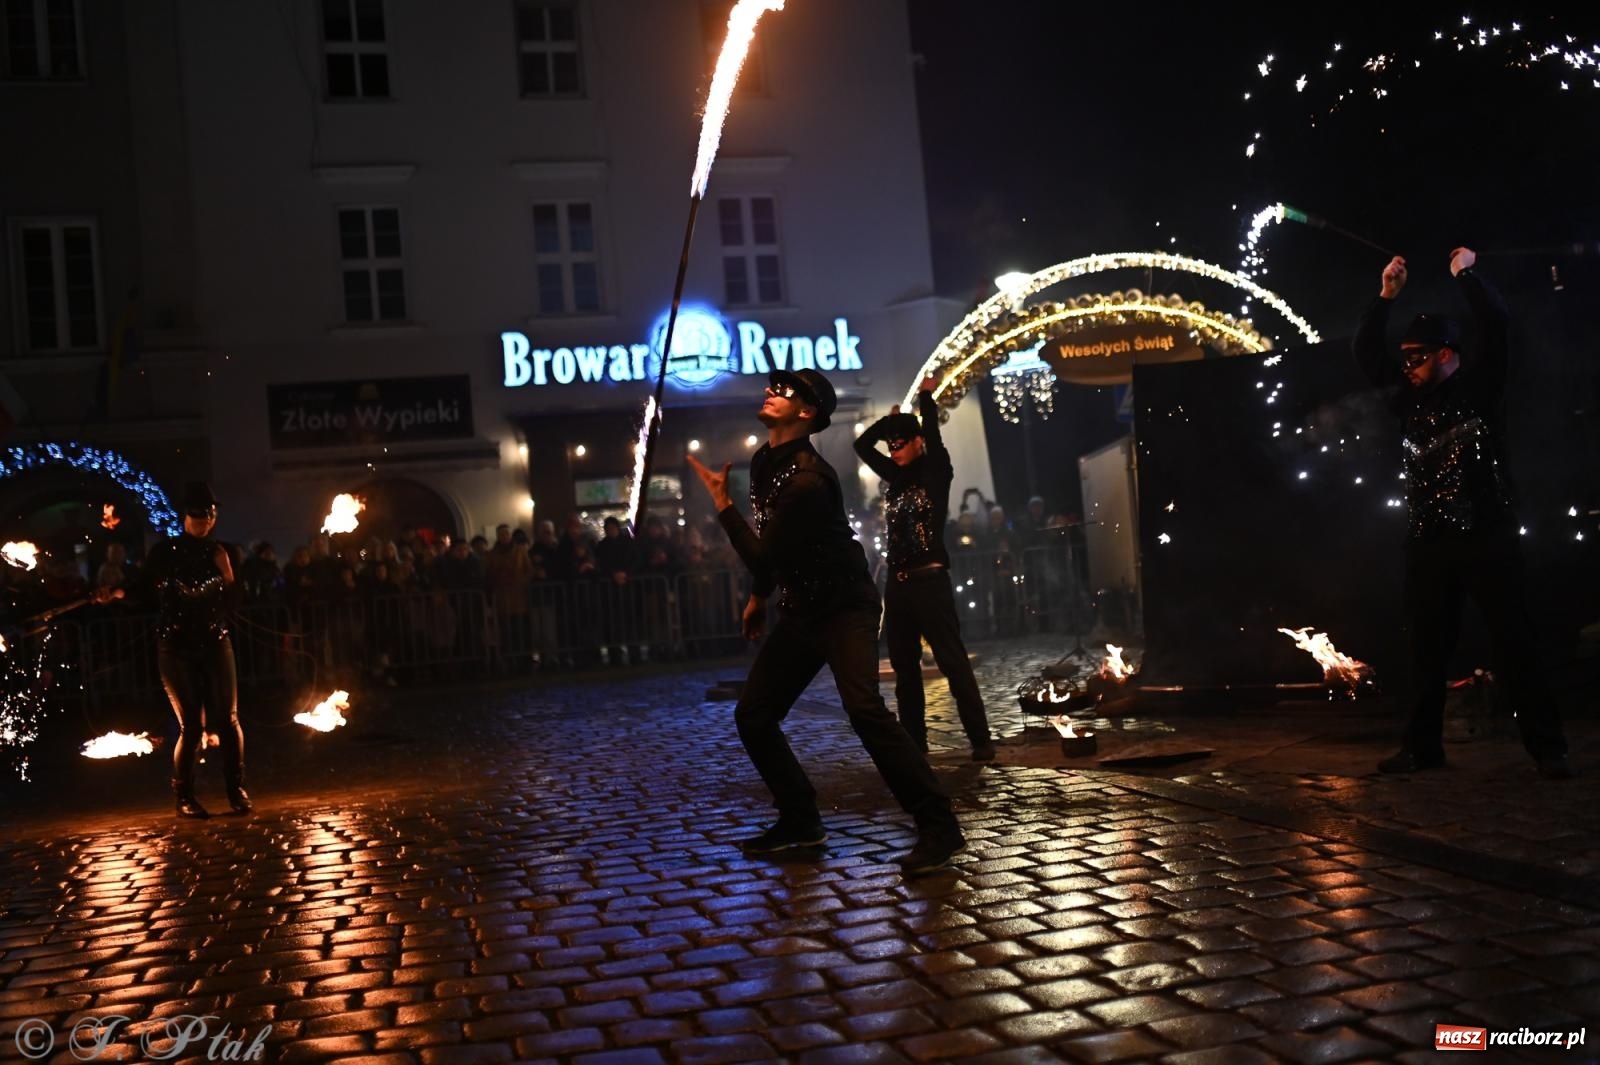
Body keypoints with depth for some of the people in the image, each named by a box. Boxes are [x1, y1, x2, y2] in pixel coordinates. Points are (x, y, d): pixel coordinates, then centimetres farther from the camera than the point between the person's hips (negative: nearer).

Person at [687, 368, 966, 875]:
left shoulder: (806, 479, -24)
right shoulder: (764, 461, 6)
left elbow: (764, 557, -23)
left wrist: (723, 505, -14)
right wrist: (759, 597, 25)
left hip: (844, 607, -9)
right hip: (800, 611, 9)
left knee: (863, 707, -27)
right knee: (752, 715, 6)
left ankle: (938, 827, -22)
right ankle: (800, 820, 20)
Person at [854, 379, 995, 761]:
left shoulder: (936, 472, -1)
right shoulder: (895, 476, 14)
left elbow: (932, 433, -13)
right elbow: (862, 444, 21)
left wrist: (926, 396, 2)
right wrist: (891, 416, 19)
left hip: (930, 580, -6)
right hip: (897, 583, 7)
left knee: (954, 663, -7)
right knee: (904, 668, 8)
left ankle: (981, 740, -4)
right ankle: (914, 743, 15)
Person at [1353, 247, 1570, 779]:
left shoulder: (1479, 384, 0)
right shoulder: (1410, 396, 10)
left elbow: (1497, 326, -11)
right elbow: (1366, 355, 11)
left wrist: (1466, 275, -7)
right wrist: (1385, 297, 5)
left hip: (1487, 536, -4)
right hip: (1428, 541, 4)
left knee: (1514, 644, -3)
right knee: (1427, 650, 7)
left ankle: (1547, 747, 2)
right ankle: (1422, 746, 14)